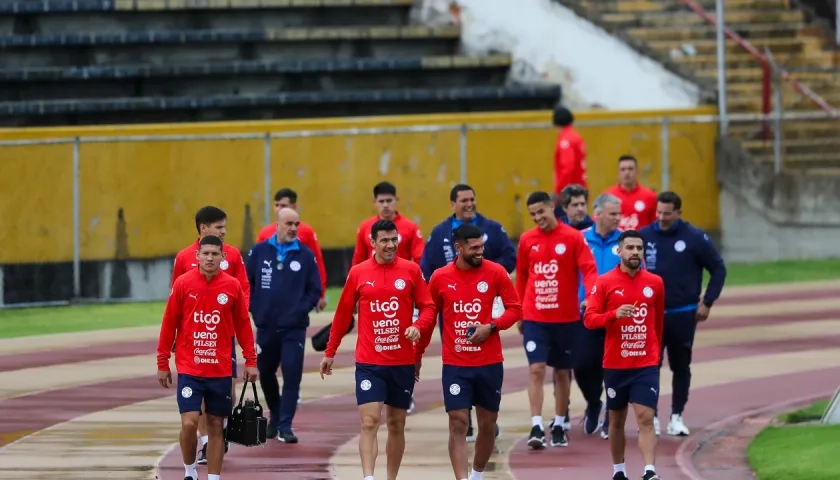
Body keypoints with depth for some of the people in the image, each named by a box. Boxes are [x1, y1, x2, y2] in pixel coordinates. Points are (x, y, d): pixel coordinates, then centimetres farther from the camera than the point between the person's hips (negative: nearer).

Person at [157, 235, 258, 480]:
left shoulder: (232, 287, 0)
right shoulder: (183, 284, -4)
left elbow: (243, 324, 7)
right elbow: (169, 324, 1)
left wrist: (250, 361, 5)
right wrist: (162, 363, 2)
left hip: (220, 370, 2)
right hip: (188, 368, -2)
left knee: (216, 425, 6)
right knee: (189, 422, -11)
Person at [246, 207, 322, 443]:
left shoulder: (306, 255, -1)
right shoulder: (260, 251, 1)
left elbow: (315, 290, 3)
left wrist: (301, 310, -8)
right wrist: (255, 309, -3)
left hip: (294, 328, -2)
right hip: (265, 327, 2)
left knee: (292, 376, -7)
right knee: (265, 374, 14)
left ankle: (285, 425, -1)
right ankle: (275, 415, 36)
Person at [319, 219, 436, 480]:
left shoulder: (411, 270, 1)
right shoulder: (358, 273, 1)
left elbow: (428, 307, 3)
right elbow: (343, 314, 8)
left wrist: (418, 326, -18)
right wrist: (330, 353, 11)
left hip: (403, 362, 1)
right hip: (369, 363, -1)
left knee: (397, 424, 11)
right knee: (369, 422, -13)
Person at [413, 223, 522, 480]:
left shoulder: (495, 273, -4)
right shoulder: (440, 277, -2)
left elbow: (515, 309, 1)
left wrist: (491, 327, -15)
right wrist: (418, 354, 13)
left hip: (489, 363, 1)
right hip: (455, 365, -1)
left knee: (488, 424, 10)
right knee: (458, 423, -10)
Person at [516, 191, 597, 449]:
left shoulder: (573, 237, -4)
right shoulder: (527, 240, 4)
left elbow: (588, 268, -10)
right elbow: (521, 276, 13)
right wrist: (519, 312, 14)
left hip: (565, 318, -1)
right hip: (534, 318, 1)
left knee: (562, 371, 10)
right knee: (537, 369, -11)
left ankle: (559, 427, 21)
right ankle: (536, 427, -14)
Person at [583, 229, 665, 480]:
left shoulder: (655, 283, 4)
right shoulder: (604, 283, -2)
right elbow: (589, 319, -7)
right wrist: (614, 314, -24)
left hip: (646, 364, 0)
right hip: (615, 364, 0)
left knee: (646, 419, -12)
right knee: (617, 419, 12)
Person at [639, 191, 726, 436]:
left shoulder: (695, 238, -5)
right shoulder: (644, 236, -1)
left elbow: (718, 269, 2)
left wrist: (707, 302, -3)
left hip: (683, 315, -1)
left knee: (681, 366, 7)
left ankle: (677, 416, 15)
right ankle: (651, 416, 5)